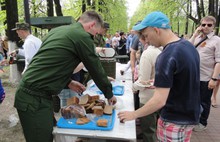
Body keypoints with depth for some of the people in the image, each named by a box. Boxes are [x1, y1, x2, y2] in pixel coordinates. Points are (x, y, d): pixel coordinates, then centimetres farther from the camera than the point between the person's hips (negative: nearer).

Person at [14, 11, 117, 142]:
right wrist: (109, 94, 9)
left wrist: (68, 82, 16)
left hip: (28, 92, 9)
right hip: (35, 99, -9)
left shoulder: (58, 30, 13)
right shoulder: (82, 36, -12)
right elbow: (96, 69, -5)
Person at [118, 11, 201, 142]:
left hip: (175, 120, -8)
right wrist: (160, 83, 11)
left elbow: (159, 101, -28)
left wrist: (133, 115, -17)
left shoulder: (167, 56, -27)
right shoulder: (189, 45, 0)